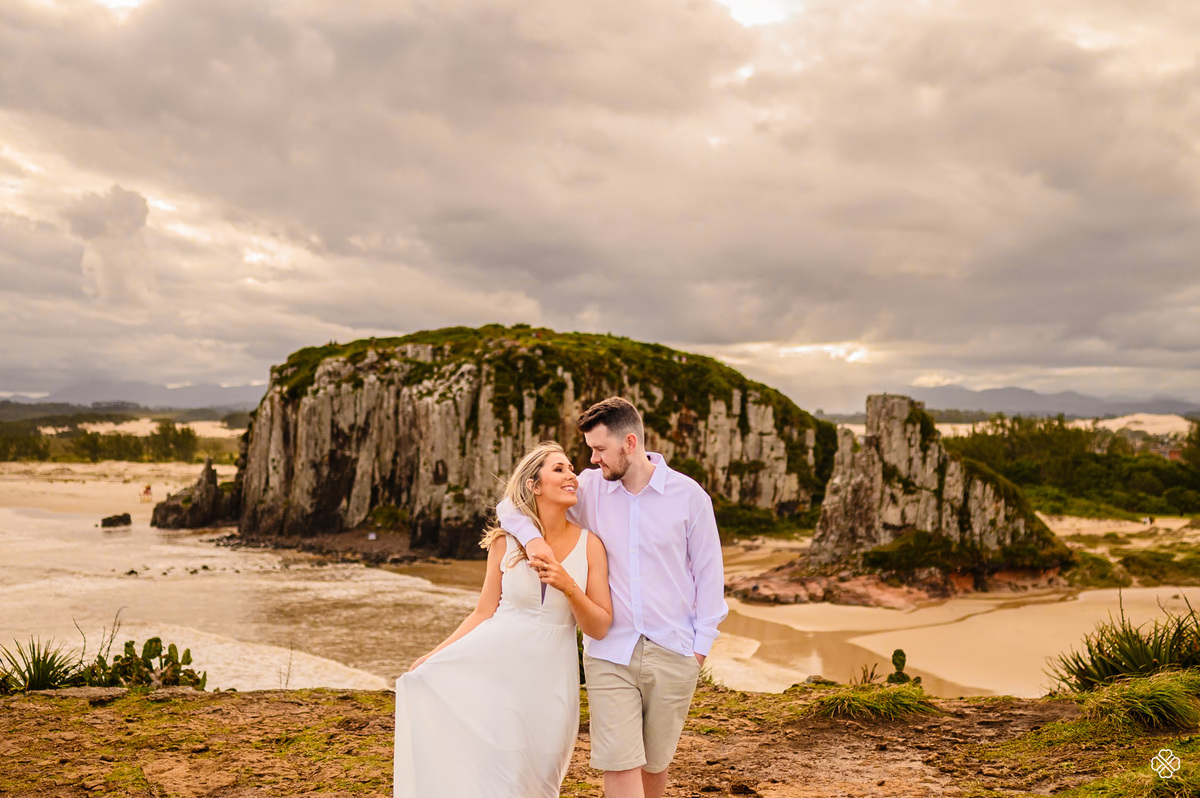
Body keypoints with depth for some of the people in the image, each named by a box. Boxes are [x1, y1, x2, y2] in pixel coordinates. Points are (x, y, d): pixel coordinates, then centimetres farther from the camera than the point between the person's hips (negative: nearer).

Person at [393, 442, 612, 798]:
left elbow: (600, 628, -3)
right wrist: (434, 655, -1)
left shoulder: (589, 545, -3)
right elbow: (484, 612, 5)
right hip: (495, 664, 0)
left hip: (548, 678, 0)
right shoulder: (505, 541, -2)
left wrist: (569, 586, -19)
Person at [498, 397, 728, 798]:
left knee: (655, 762, 11)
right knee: (620, 764, -8)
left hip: (672, 654, 0)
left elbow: (708, 573, 4)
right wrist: (531, 537, -15)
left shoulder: (688, 495, -2)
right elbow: (511, 505, 6)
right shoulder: (590, 488, 1)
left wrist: (701, 644, 1)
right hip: (609, 652, 1)